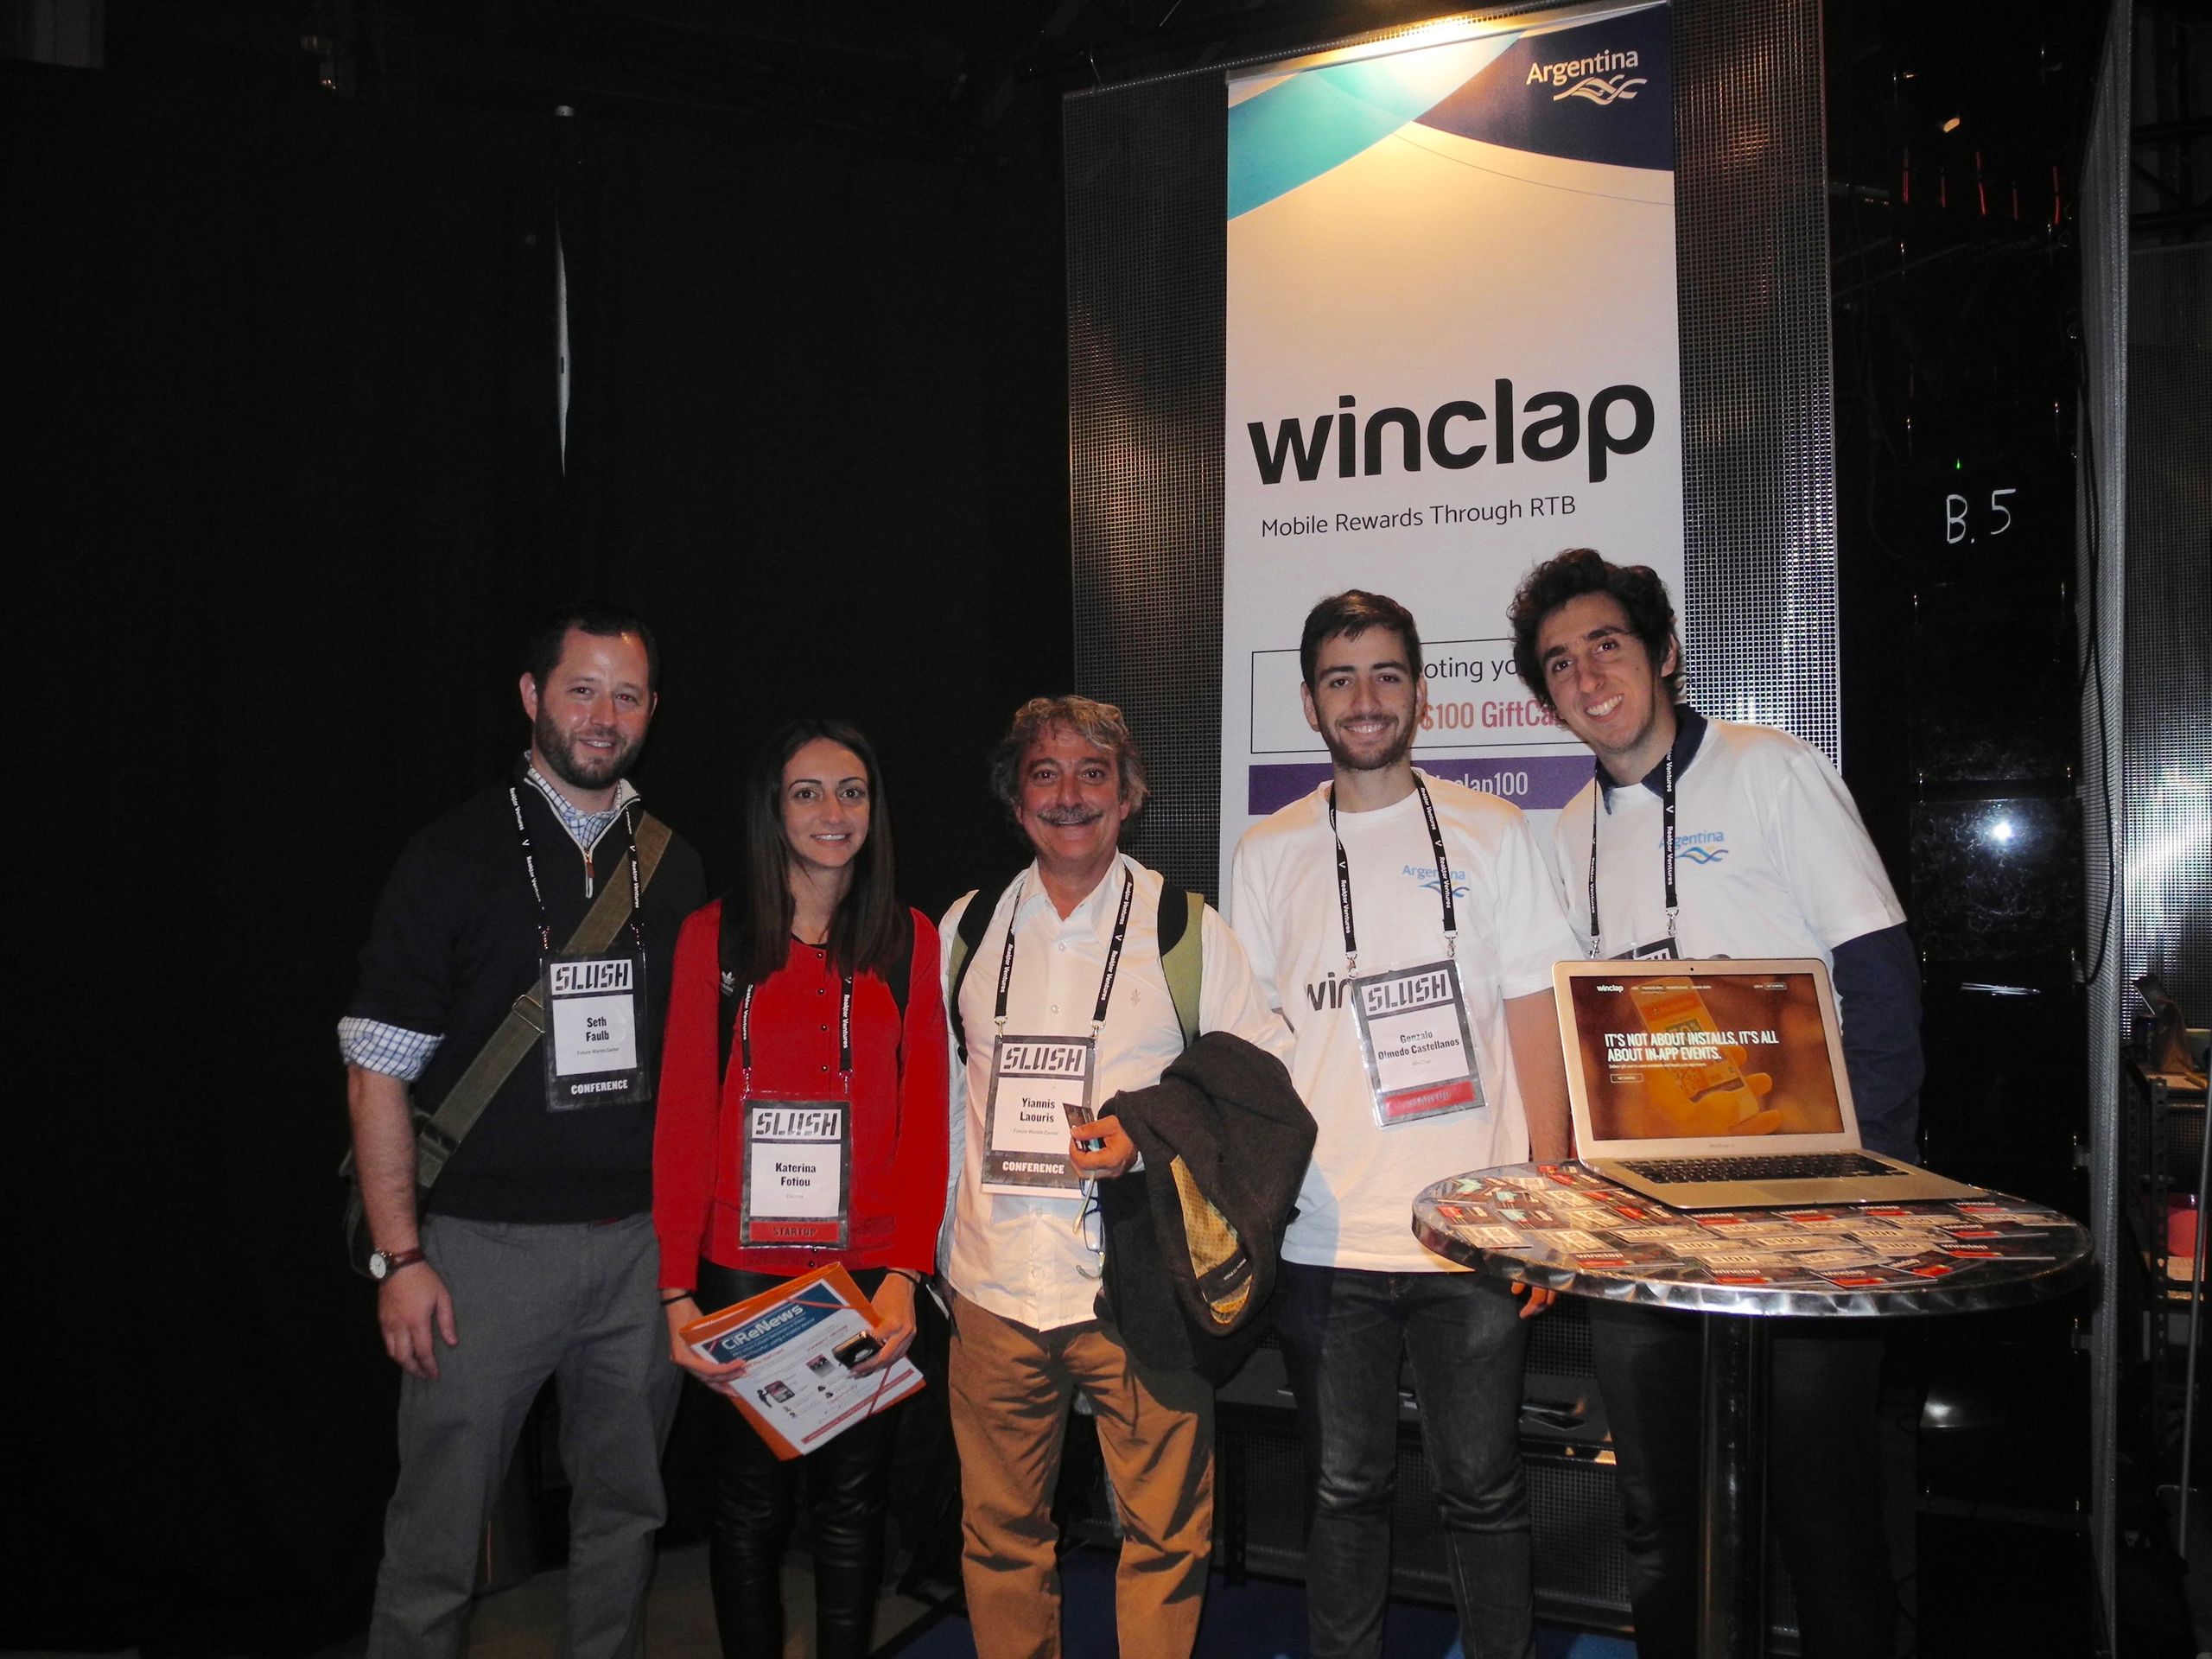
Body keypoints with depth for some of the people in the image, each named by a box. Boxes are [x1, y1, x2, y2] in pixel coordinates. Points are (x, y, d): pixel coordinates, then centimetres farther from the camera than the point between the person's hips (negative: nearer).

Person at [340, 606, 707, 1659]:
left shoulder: (676, 870, 8)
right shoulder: (454, 857, -3)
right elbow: (379, 1070, -4)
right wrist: (400, 1257, -9)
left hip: (643, 1242, 3)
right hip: (488, 1243, -3)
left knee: (625, 1507, 14)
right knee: (438, 1525, 5)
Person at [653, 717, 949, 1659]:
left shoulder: (910, 942, 4)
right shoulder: (715, 937, 0)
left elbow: (925, 1122, 1)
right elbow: (682, 1118, -2)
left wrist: (904, 1272, -9)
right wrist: (677, 1287, -8)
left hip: (869, 1271, 1)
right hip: (744, 1268, -1)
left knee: (853, 1497, 11)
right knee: (751, 1499, 11)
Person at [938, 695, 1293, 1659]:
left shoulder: (1187, 930, 1)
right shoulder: (968, 927, 9)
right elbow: (937, 1093, 16)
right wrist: (926, 1249, 13)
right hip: (995, 1282, 3)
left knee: (1164, 1533, 6)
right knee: (1000, 1534, 13)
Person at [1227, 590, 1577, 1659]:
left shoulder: (1491, 833, 4)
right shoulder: (1267, 853, 7)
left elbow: (1535, 1017, 3)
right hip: (1322, 1235, 1)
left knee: (1483, 1489, 9)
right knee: (1343, 1488, 13)